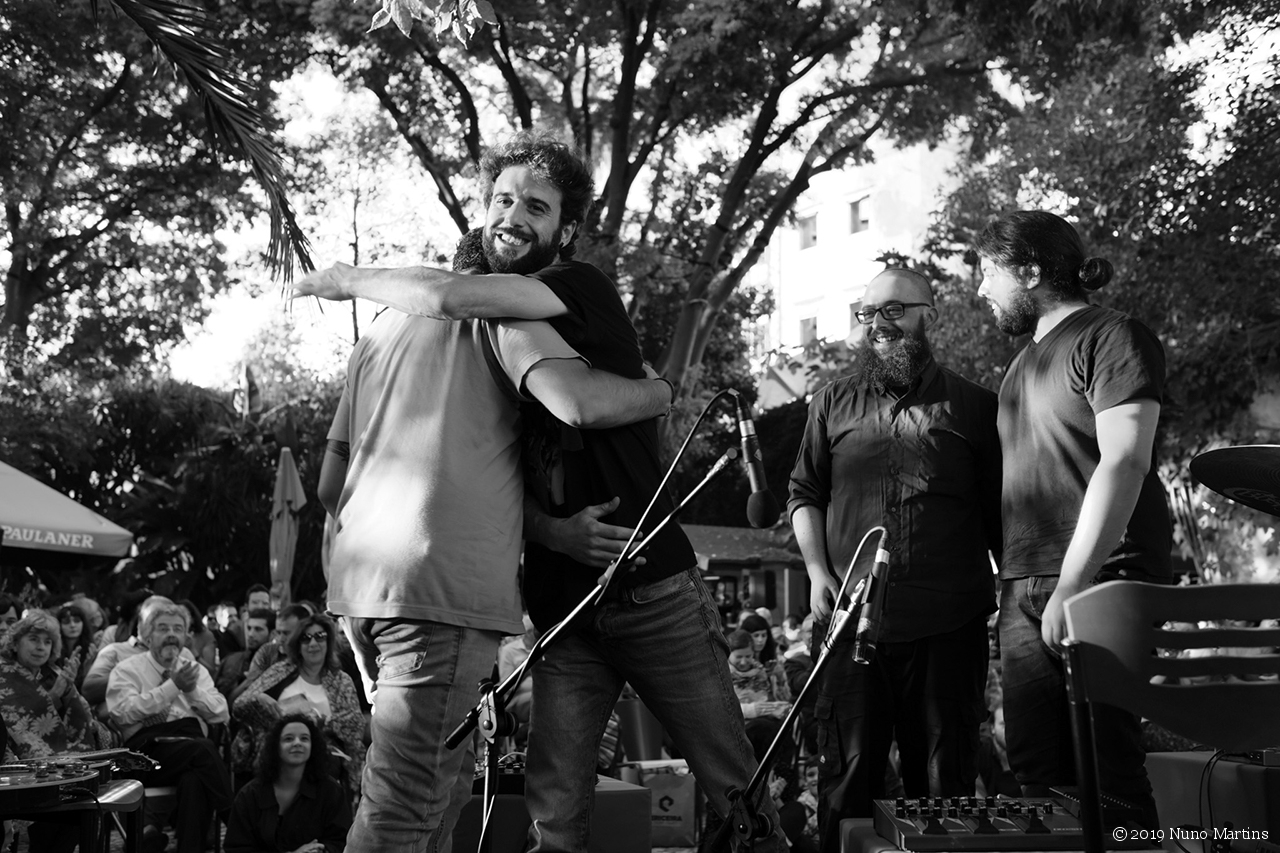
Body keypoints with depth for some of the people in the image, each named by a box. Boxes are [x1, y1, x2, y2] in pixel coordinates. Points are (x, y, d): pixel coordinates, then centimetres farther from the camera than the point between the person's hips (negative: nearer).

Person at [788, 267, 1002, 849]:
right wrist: (817, 571, 2)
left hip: (948, 626, -1)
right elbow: (804, 494, 14)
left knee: (945, 779, 7)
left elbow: (998, 512, 9)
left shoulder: (973, 406, 7)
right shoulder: (833, 403, 12)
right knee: (848, 775, 5)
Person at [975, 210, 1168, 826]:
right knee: (1036, 774, 6)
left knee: (1107, 771, -6)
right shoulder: (1025, 360, 22)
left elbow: (1124, 463, -15)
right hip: (1024, 592, 8)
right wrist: (1013, 579, 13)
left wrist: (1072, 585, -20)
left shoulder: (1112, 338, -4)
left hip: (1099, 586, -8)